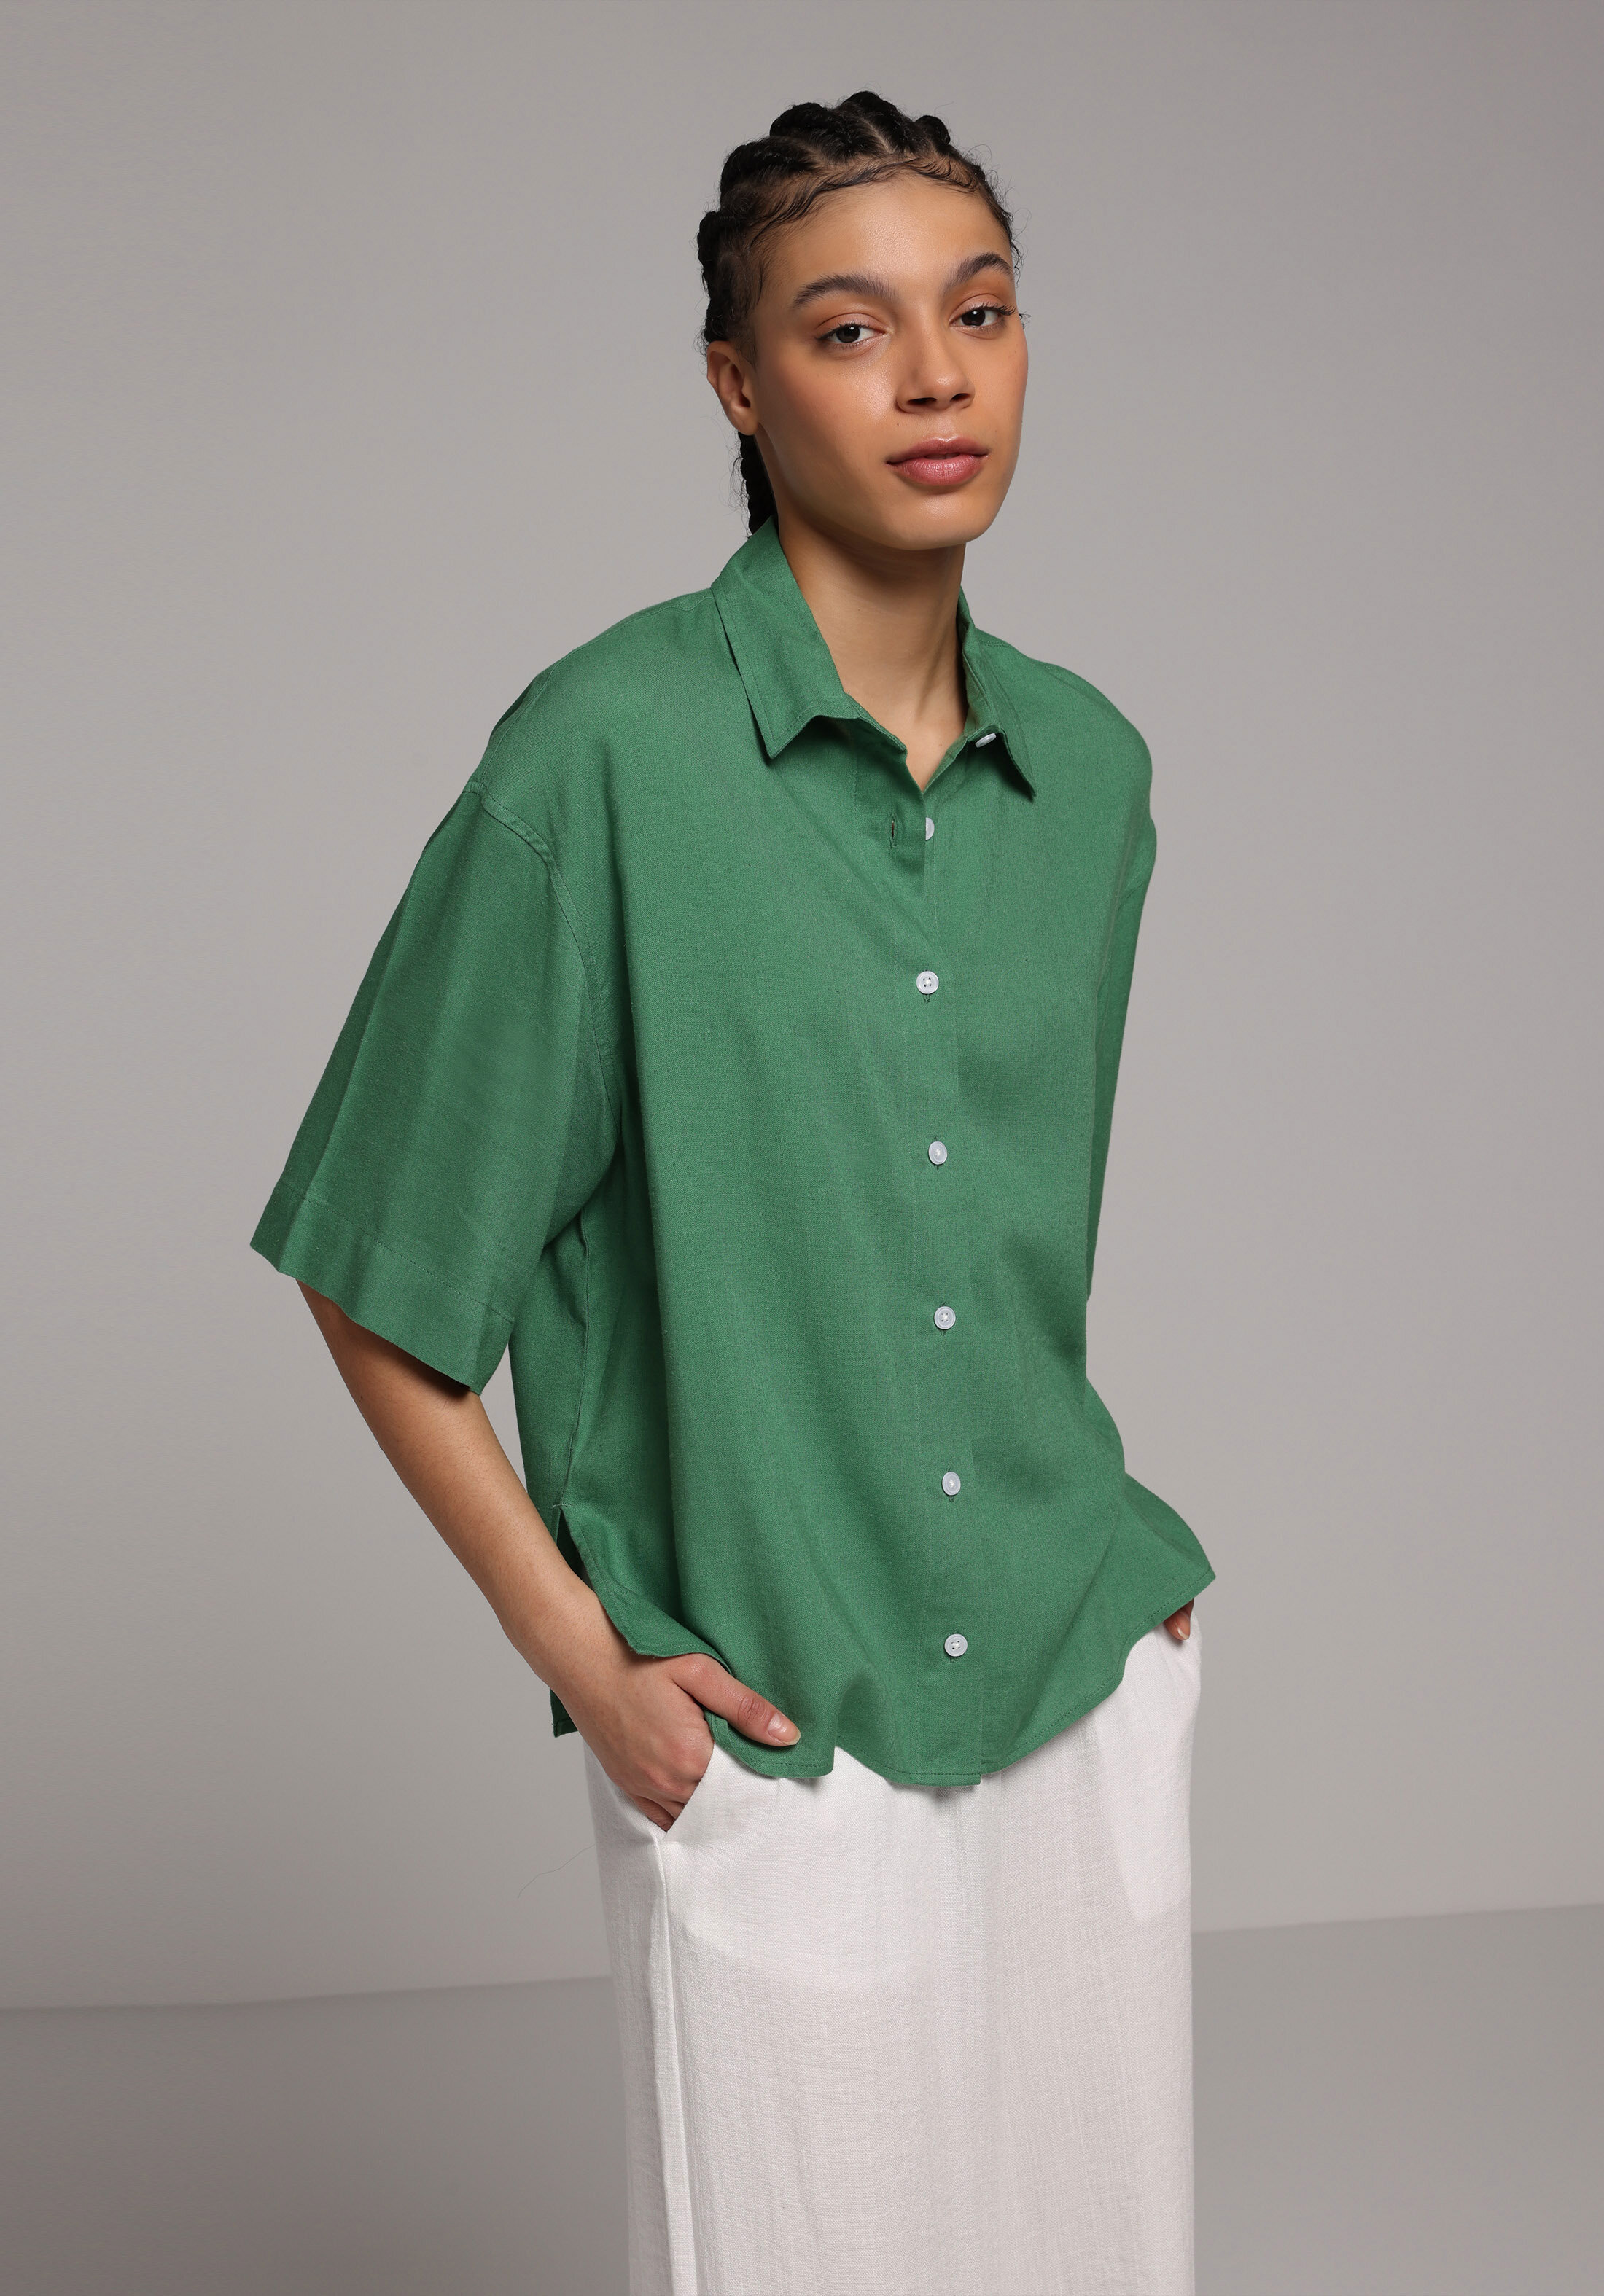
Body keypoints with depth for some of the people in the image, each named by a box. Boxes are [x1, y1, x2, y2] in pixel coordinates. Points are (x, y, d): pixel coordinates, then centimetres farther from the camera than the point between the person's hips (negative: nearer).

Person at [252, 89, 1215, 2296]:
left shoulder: (1090, 764, 3)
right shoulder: (609, 753, -13)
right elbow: (380, 1283, -8)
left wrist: (1112, 1551, 11)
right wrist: (583, 1658, -9)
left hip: (1090, 1695, 5)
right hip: (772, 1741, -5)